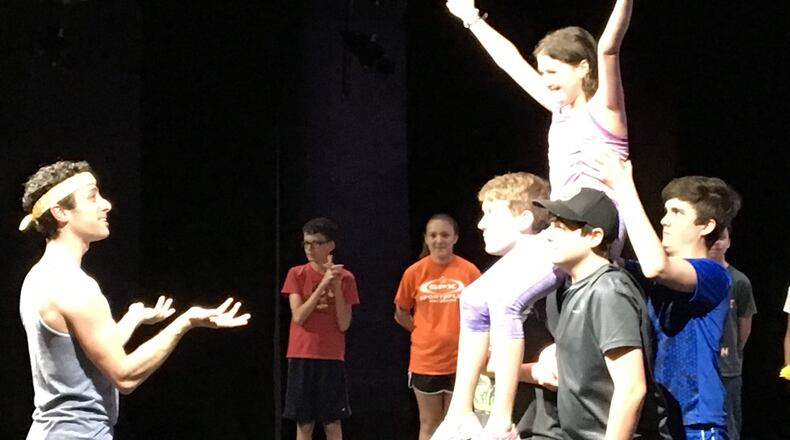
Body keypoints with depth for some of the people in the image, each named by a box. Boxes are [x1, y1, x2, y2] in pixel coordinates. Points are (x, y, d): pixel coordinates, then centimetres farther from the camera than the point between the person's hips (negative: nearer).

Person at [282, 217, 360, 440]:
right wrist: (323, 284, -16)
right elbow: (298, 317, -9)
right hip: (302, 357, 0)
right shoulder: (297, 274, 1)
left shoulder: (344, 277, 1)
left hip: (331, 358, 0)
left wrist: (336, 287, -14)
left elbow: (344, 324, -5)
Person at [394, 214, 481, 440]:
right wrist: (426, 333, 5)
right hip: (425, 361, 0)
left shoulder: (469, 271, -6)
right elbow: (401, 314, 9)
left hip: (460, 361, 0)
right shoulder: (414, 272, -4)